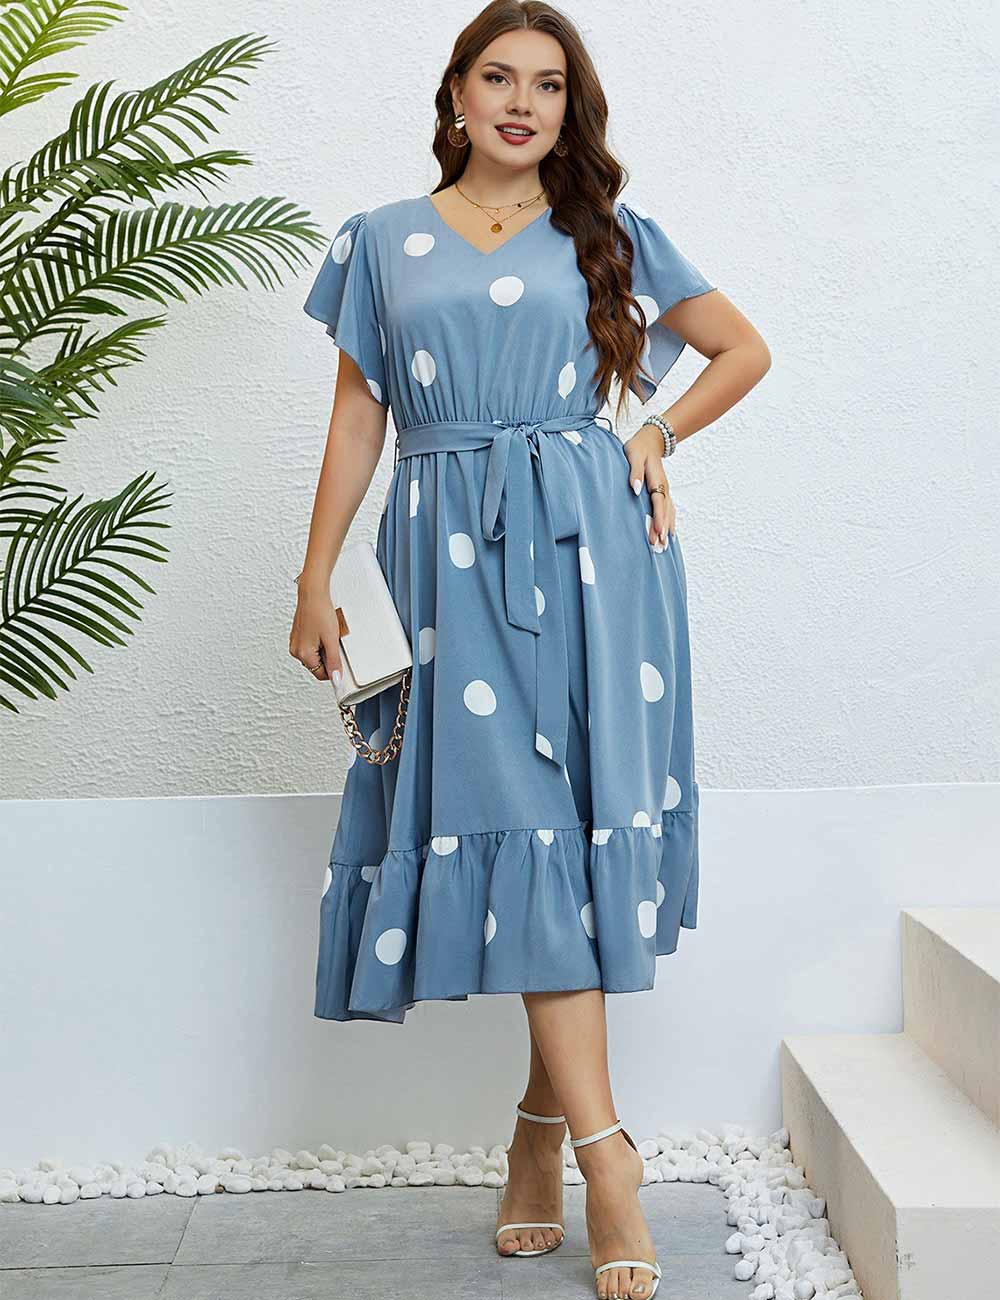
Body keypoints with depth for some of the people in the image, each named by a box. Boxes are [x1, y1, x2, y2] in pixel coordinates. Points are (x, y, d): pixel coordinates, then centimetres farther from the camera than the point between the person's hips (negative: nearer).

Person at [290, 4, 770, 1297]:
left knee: (574, 817, -5)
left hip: (592, 542, 0)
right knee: (512, 814, -10)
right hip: (457, 556, 0)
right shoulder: (384, 241, 15)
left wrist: (657, 435, 3)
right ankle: (604, 1151, -8)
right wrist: (314, 579, 7)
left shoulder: (608, 234, 13)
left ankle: (539, 1132, 8)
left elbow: (744, 347, 18)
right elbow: (355, 417, 12)